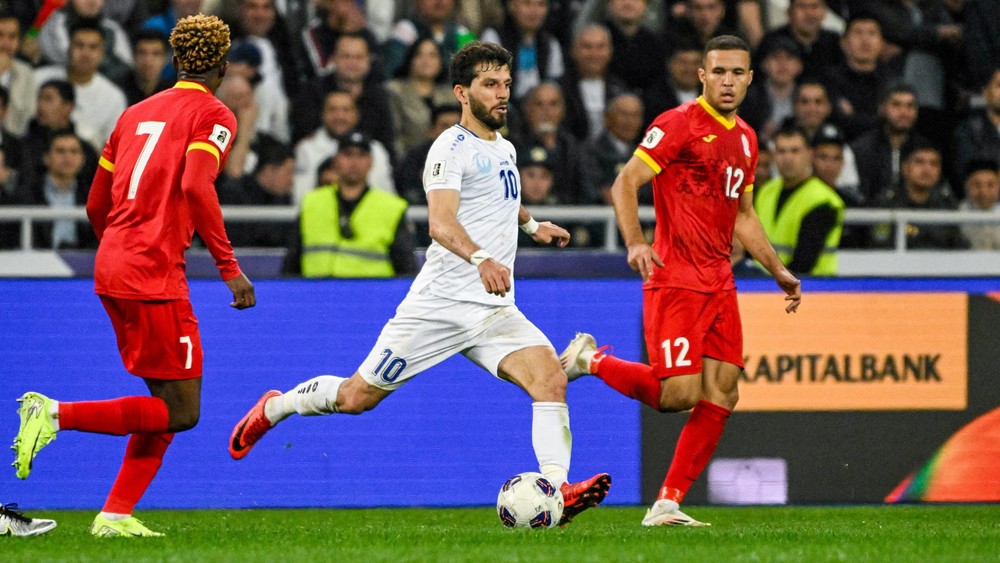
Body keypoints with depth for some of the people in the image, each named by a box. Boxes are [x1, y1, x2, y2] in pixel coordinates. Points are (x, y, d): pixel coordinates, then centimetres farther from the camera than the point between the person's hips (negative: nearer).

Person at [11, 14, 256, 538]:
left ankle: (116, 514, 6)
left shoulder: (136, 113, 19)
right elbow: (196, 186, -21)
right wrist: (230, 268, -20)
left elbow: (96, 205, 21)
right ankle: (56, 413, -14)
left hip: (111, 266, 8)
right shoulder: (213, 116, -2)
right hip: (153, 275, -8)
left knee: (168, 403, 14)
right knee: (181, 411, -4)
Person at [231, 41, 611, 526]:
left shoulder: (504, 148, 16)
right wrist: (481, 258, -45)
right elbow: (441, 223, -29)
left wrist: (530, 224, 46)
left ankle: (557, 492, -30)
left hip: (495, 311, 6)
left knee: (551, 378, -20)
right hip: (440, 303, -6)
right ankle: (273, 408, 32)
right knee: (357, 397, 4)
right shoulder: (451, 148, -10)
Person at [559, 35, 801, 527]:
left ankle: (667, 504, 4)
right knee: (678, 394, -15)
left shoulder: (745, 138, 16)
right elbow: (625, 182, -14)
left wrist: (779, 273, 25)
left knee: (721, 397, 0)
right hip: (676, 280, -8)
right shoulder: (679, 123, -8)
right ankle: (591, 360, 9)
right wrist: (635, 242, -29)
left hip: (719, 284, 8)